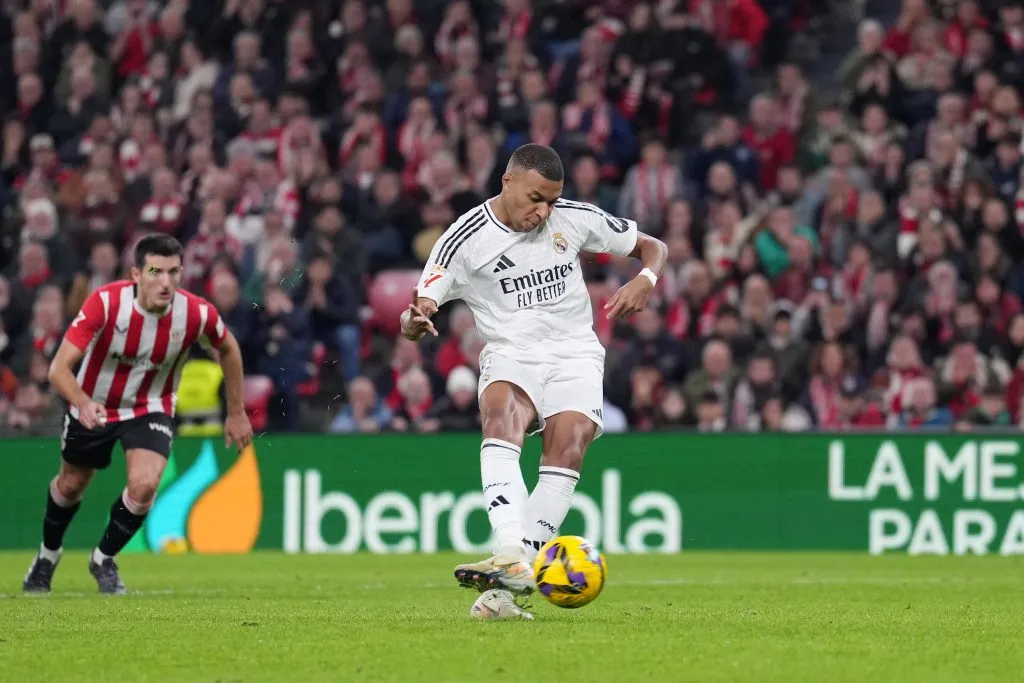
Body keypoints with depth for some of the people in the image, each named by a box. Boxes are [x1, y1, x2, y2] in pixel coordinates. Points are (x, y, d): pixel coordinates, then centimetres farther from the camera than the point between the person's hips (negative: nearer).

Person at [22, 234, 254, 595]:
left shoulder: (197, 314, -25)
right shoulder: (105, 302, -32)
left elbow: (228, 349, -1)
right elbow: (59, 368, -34)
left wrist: (236, 412, 4)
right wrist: (82, 403, -53)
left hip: (151, 408, 0)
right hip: (92, 406, 0)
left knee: (144, 485, -21)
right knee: (71, 484, 18)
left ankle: (104, 558, 7)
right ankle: (48, 553, 49)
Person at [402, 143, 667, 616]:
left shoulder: (574, 218, 3)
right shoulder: (466, 239, -5)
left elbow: (652, 247, 15)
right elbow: (416, 311, -9)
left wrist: (645, 281, -8)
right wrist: (414, 321, -35)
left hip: (575, 351, 2)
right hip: (510, 353, -2)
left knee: (567, 447, -24)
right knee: (501, 420, -34)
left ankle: (516, 578, -25)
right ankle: (510, 558, -48)